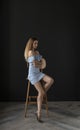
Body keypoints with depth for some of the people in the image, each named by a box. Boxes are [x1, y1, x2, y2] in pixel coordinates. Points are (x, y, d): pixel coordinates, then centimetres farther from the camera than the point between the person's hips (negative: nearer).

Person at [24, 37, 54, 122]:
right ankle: (39, 113, -13)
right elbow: (35, 64, -15)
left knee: (51, 80, -17)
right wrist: (39, 63, 4)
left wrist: (37, 63, -7)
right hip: (32, 74, -7)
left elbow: (41, 64, 12)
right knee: (41, 92, -18)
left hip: (38, 73, 8)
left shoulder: (37, 52, 15)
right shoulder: (30, 52, -11)